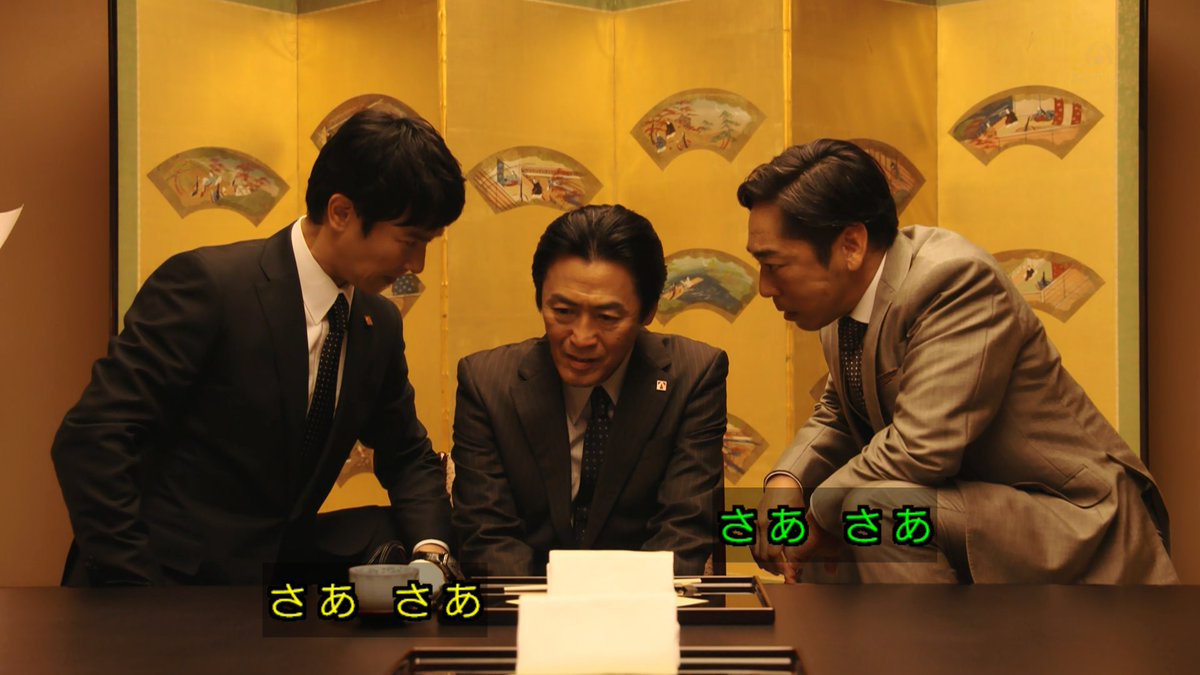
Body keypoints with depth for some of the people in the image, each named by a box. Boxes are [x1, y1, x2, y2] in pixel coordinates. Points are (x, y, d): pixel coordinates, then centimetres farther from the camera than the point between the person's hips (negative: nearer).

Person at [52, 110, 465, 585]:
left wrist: (428, 547, -6)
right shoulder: (205, 283, -16)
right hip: (165, 579, -6)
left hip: (284, 566, 6)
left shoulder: (380, 325, 5)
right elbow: (90, 437, -18)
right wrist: (134, 582, -23)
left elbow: (408, 456, 15)